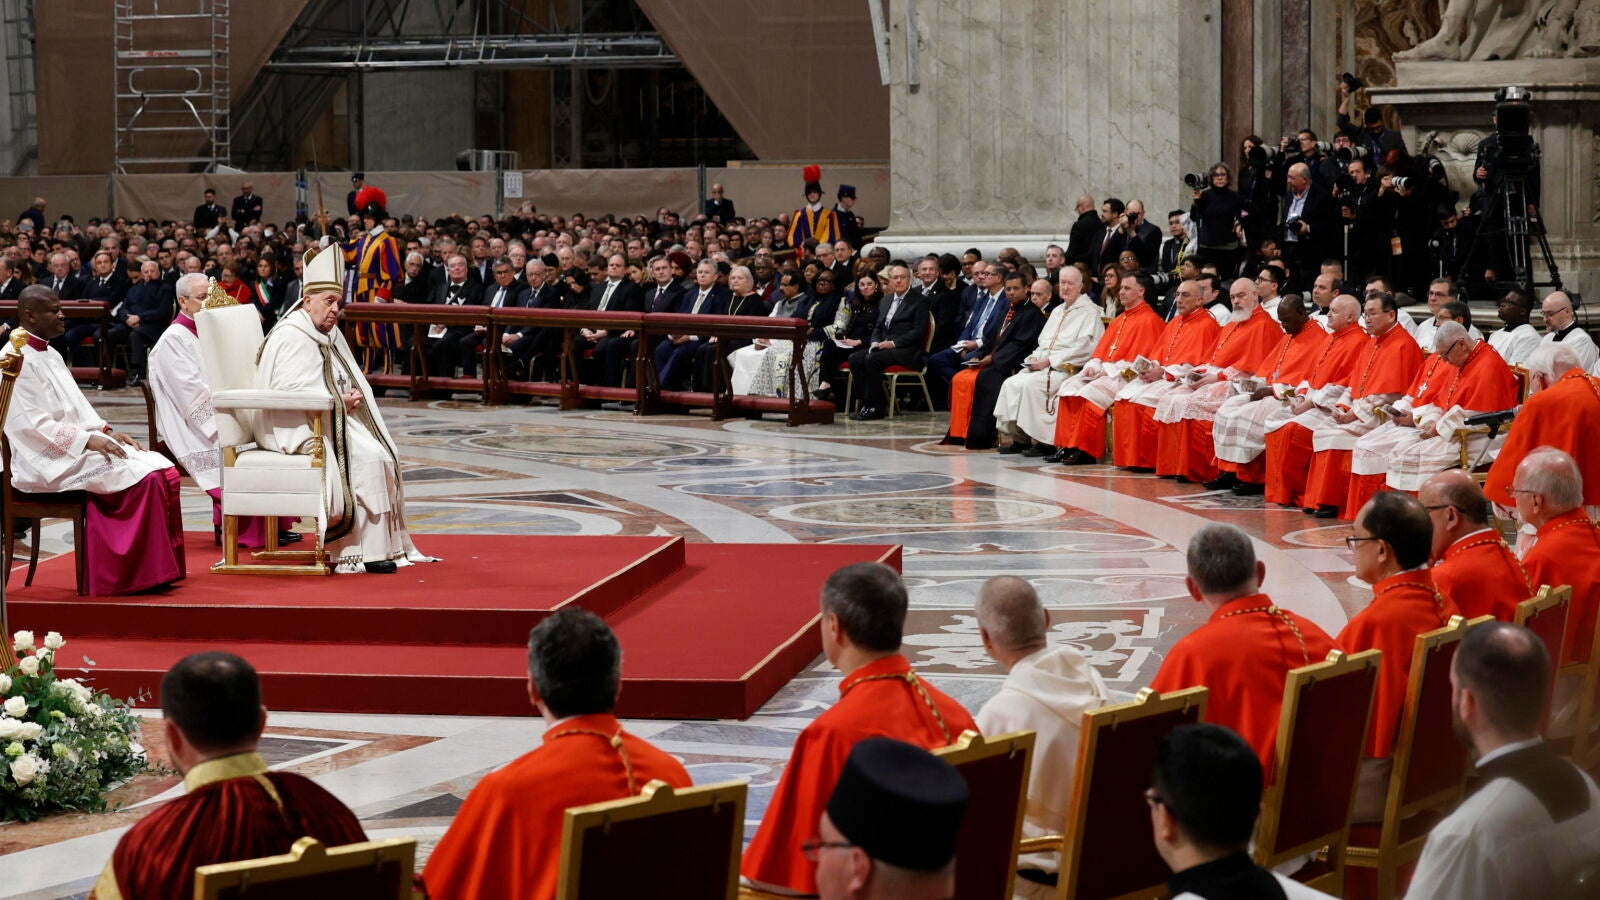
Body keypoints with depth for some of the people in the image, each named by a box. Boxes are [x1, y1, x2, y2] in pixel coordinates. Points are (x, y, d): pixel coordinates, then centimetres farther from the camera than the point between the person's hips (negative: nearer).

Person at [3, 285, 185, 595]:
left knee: (162, 469, -8)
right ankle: (145, 573, -17)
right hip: (49, 461, -9)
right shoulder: (17, 360, -11)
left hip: (77, 448, 9)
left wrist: (106, 431, 3)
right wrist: (87, 440, -20)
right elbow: (29, 423, -18)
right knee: (143, 476, -24)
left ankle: (161, 567, -7)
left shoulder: (51, 356, 19)